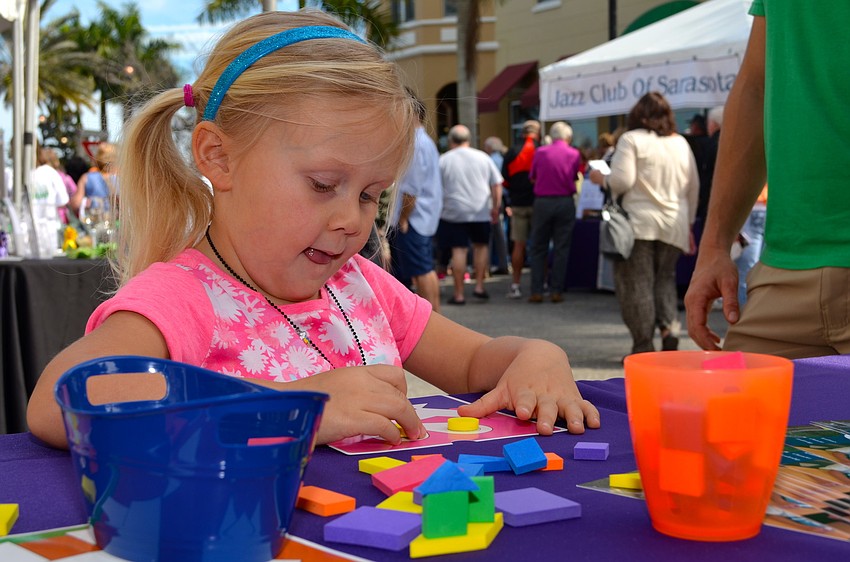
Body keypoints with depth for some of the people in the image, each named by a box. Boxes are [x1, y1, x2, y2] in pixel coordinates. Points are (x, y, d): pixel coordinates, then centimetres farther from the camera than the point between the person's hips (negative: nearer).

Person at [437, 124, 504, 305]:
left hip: (453, 213, -2)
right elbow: (497, 185, 5)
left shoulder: (443, 160, -2)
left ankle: (459, 294, 2)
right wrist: (495, 208, 14)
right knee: (481, 246, 19)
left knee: (459, 250, 0)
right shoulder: (483, 157, 3)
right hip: (481, 211, 2)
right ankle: (479, 286, 14)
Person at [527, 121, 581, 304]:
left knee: (538, 248, 8)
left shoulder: (540, 152, -2)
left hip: (542, 201, 0)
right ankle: (556, 291, 3)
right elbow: (575, 178, 3)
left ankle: (536, 291, 4)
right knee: (561, 249, 5)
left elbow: (532, 177, 7)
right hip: (565, 202, 0)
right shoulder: (574, 154, -2)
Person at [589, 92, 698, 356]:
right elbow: (693, 187, 15)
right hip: (673, 225, 5)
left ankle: (643, 346, 0)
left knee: (636, 284, 0)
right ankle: (669, 327, -6)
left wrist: (600, 178, 7)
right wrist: (689, 224, 24)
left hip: (639, 223, -5)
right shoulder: (681, 143, 12)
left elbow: (622, 181, -13)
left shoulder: (631, 139, -5)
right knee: (665, 278, 17)